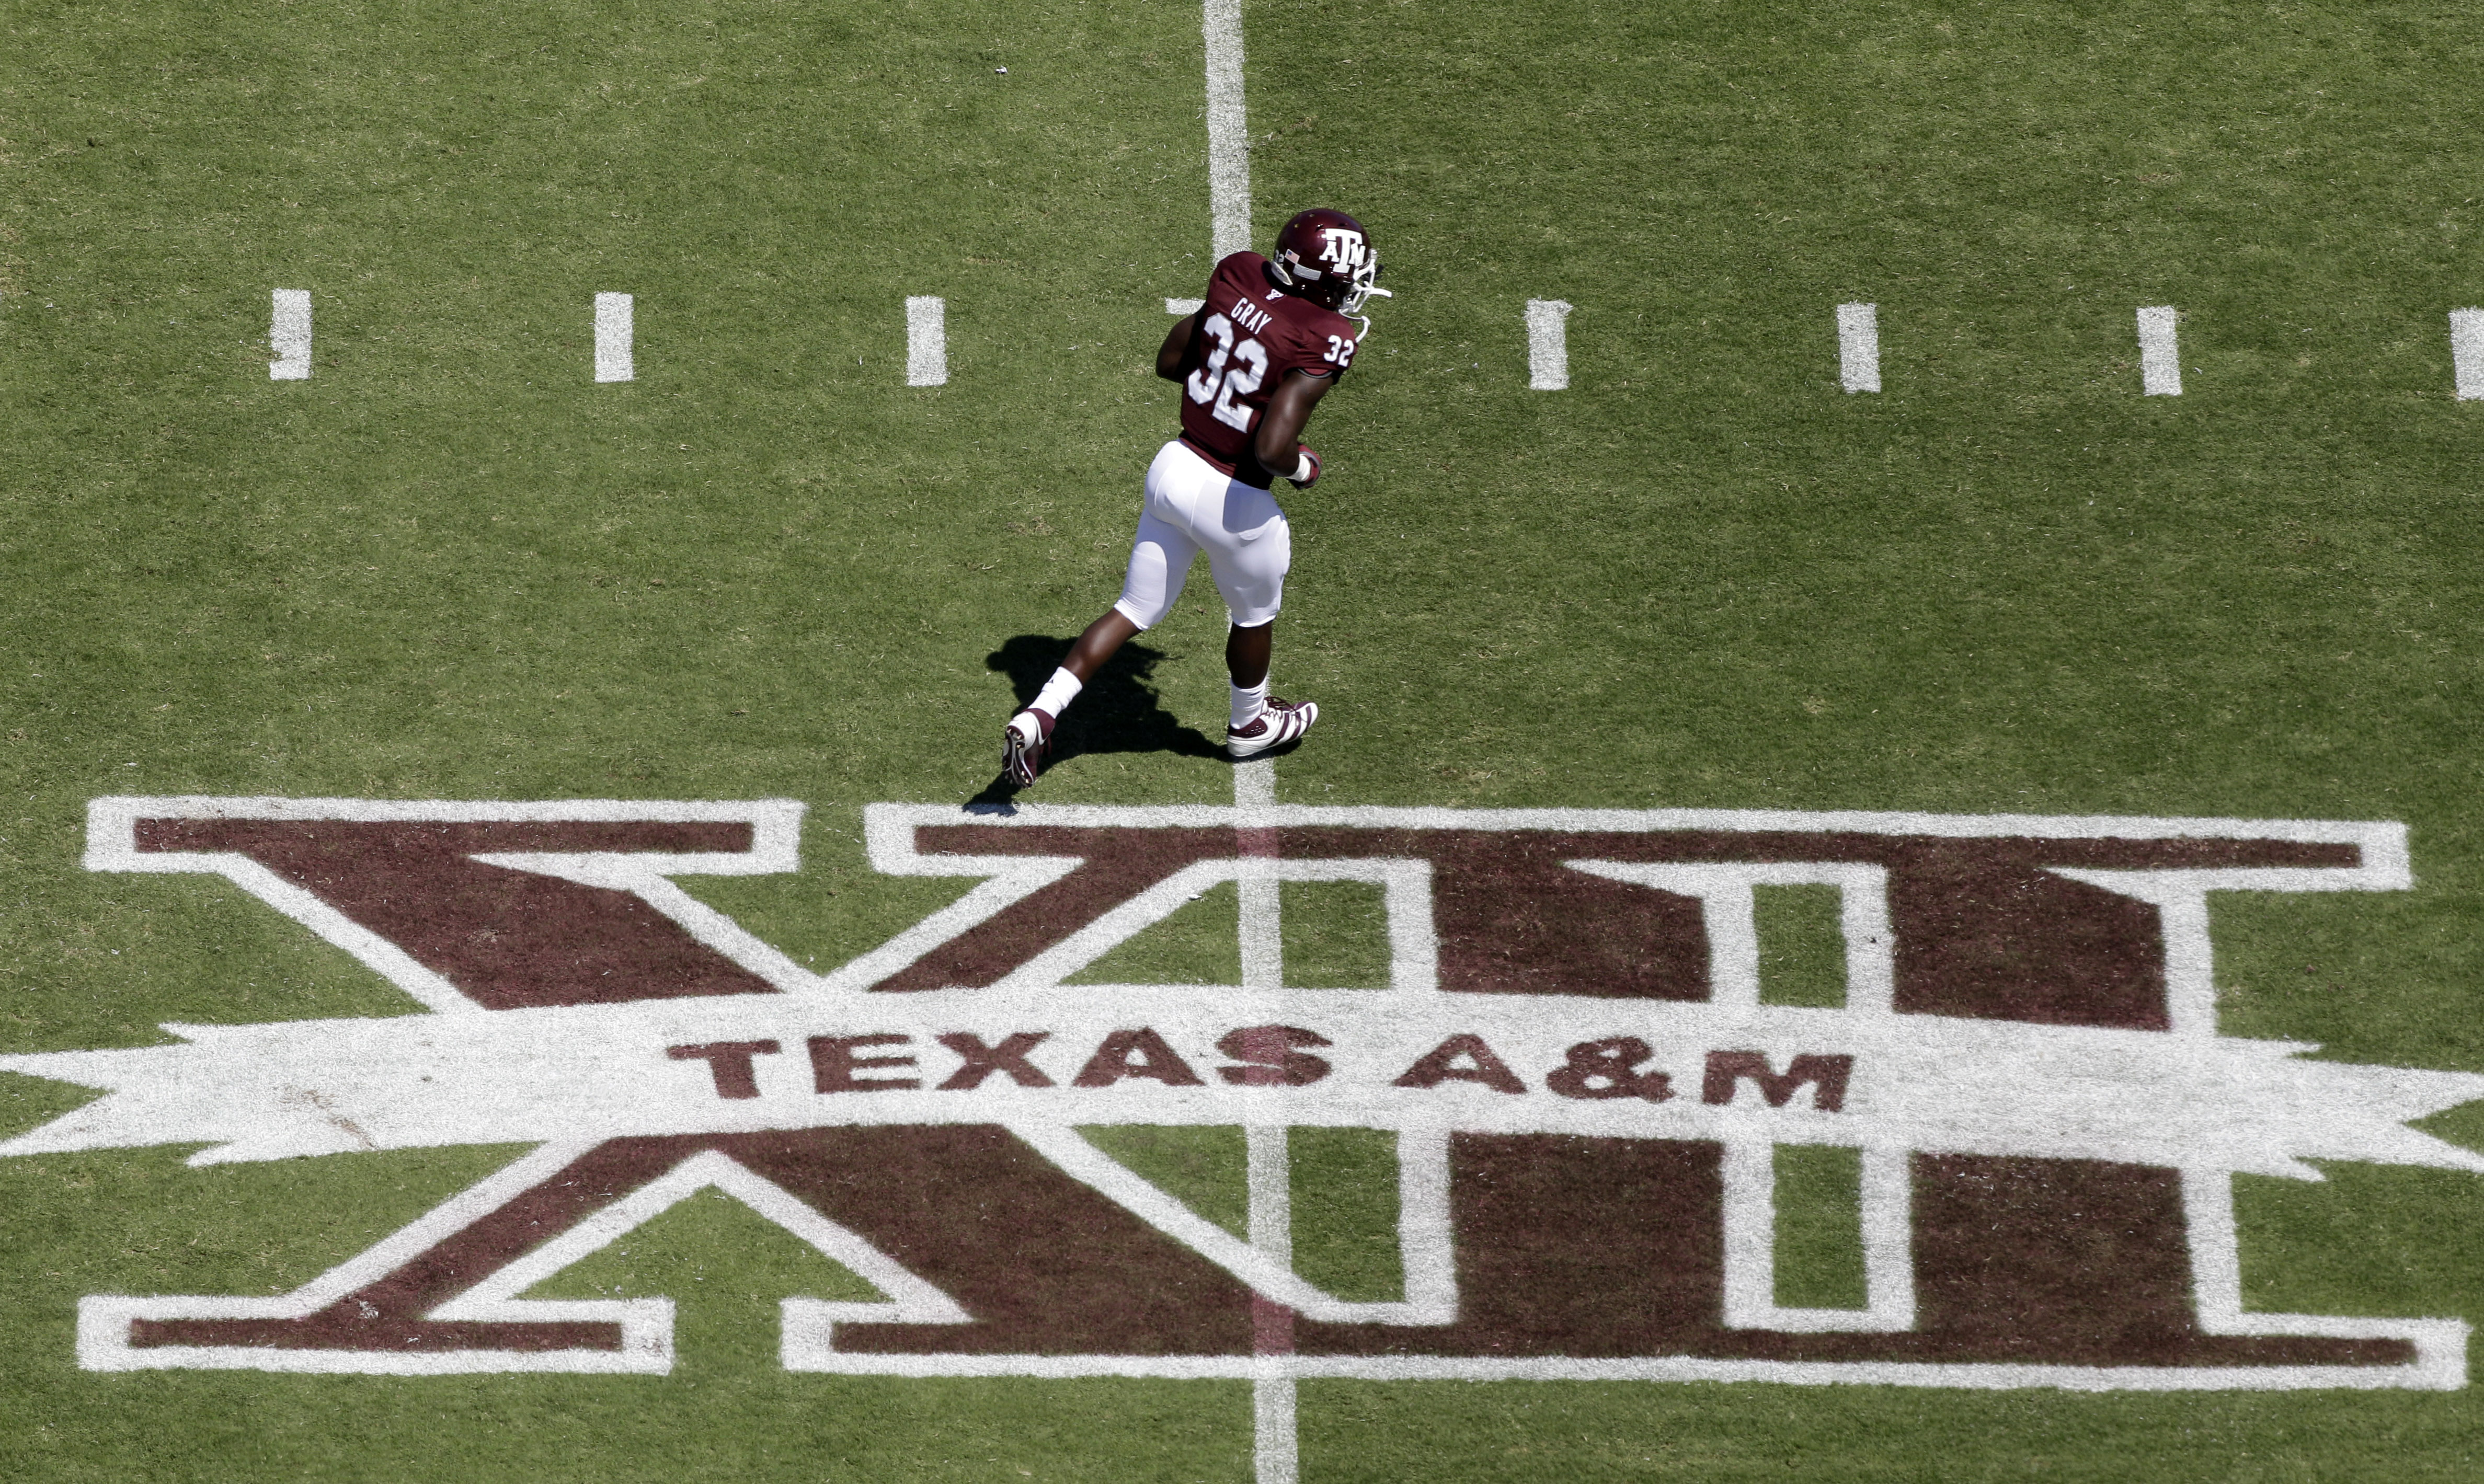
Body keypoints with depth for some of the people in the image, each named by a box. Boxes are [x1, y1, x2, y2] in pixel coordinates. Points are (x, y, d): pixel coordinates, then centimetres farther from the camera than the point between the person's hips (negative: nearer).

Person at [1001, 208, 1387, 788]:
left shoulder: (1239, 276, -6)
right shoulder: (1325, 340, -24)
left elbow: (1168, 362, 7)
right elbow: (1271, 449, -30)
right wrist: (1304, 468, -8)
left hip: (1175, 465, 5)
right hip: (1233, 501, -5)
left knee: (1136, 610, 21)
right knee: (1255, 615, 25)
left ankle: (1038, 715, 10)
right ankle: (1250, 724, 50)